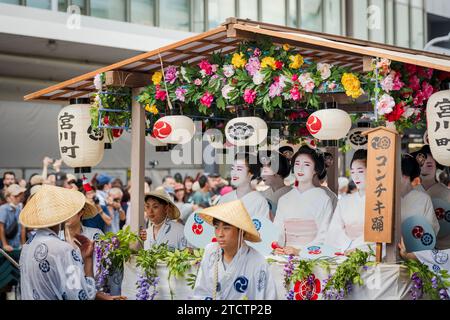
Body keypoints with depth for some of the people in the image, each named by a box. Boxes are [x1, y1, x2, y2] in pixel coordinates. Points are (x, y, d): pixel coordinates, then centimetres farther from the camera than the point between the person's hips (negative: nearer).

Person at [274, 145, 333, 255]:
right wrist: (276, 248, -8)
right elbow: (277, 230, 12)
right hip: (286, 254, 3)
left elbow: (324, 235, -4)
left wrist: (300, 251, -15)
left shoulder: (323, 199, 3)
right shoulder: (284, 200, 16)